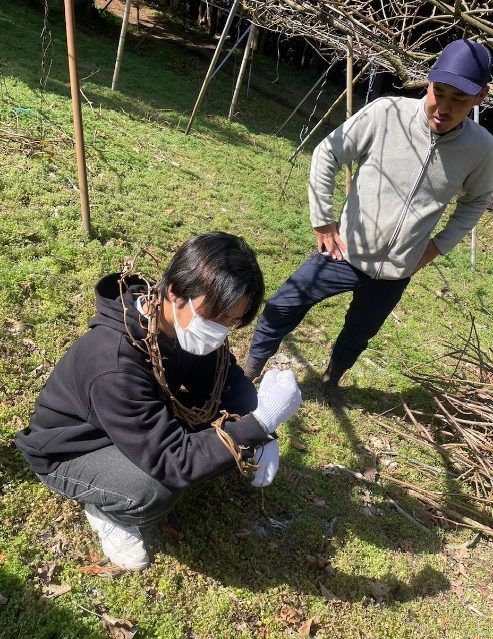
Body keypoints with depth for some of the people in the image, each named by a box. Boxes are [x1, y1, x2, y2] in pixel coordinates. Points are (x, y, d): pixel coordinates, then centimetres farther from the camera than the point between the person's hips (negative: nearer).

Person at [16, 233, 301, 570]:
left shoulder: (185, 323, -19)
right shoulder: (114, 364, -40)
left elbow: (229, 376, -3)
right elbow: (172, 461, -37)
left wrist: (260, 433, -20)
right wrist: (259, 423, -41)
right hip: (72, 451, -6)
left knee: (232, 401, -12)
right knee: (157, 490, -35)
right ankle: (106, 510, 0)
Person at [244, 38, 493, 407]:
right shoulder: (387, 114, -19)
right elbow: (327, 155, -9)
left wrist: (441, 244, 0)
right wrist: (322, 220, -9)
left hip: (396, 271, 2)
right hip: (346, 252, -1)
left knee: (359, 335, 21)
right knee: (282, 308, 2)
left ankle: (331, 380, 52)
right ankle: (252, 369, 29)